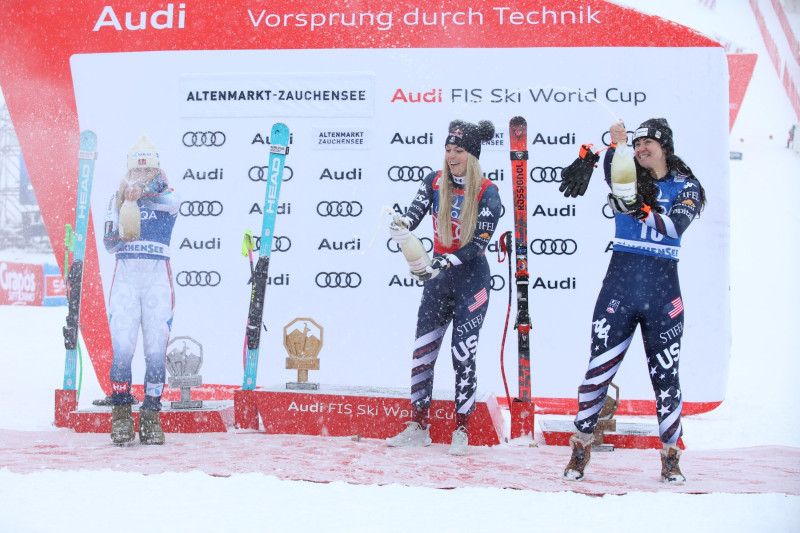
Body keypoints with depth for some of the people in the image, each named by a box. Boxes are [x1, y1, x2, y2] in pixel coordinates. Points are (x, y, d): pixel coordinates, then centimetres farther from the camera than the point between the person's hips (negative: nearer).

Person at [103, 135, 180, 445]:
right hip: (126, 274, 1)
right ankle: (121, 414, 1)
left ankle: (151, 415, 3)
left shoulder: (166, 196, 10)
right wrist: (121, 236, -13)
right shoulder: (117, 200, 15)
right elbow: (109, 243, 7)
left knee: (156, 348, -5)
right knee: (122, 347, -9)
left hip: (157, 276, -1)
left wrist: (144, 194, -28)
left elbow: (172, 201, -15)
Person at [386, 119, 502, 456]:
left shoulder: (487, 193, -11)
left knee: (463, 354, -4)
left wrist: (445, 263, -27)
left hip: (471, 278, -4)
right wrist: (402, 226, -33)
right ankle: (419, 428, 14)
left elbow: (478, 243, -16)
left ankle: (461, 431, 8)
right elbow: (414, 213, -10)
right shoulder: (434, 182, 2)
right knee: (422, 349, 3)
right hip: (437, 276, 4)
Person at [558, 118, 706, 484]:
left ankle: (671, 458, 19)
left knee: (666, 374, 4)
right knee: (599, 367, -2)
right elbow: (613, 175, -14)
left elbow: (676, 225, -13)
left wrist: (644, 211, -29)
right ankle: (580, 449, 12)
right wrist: (614, 146, -35)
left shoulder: (686, 186, 6)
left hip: (662, 288, 0)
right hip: (620, 281, 0)